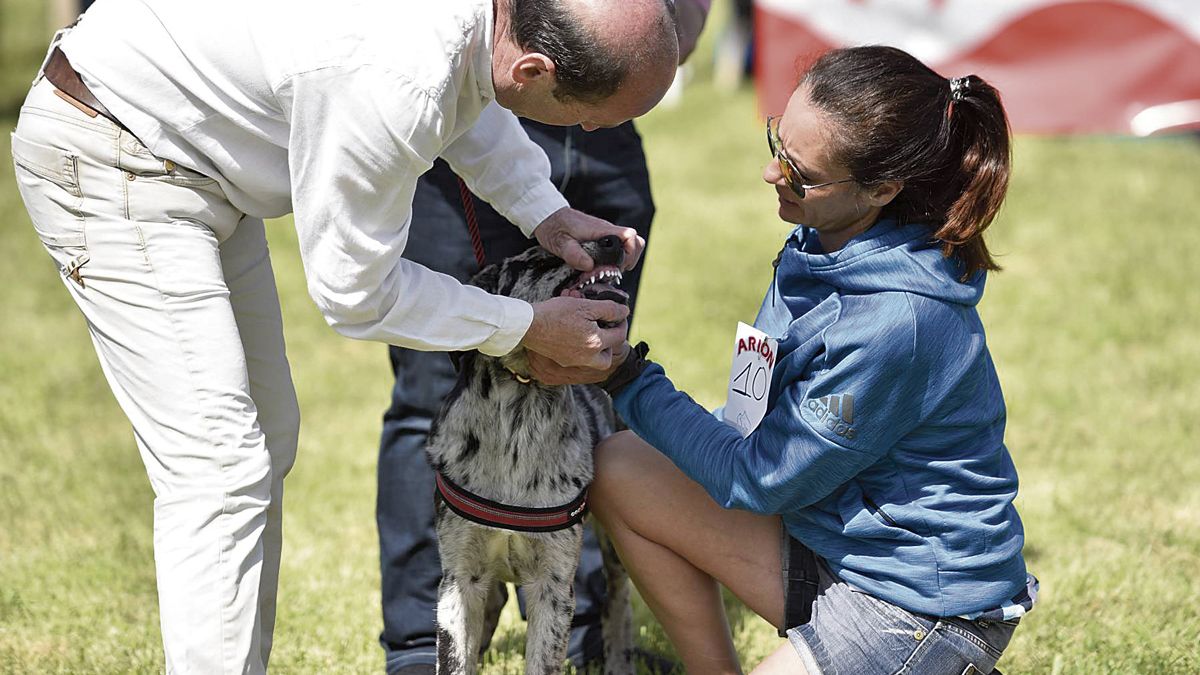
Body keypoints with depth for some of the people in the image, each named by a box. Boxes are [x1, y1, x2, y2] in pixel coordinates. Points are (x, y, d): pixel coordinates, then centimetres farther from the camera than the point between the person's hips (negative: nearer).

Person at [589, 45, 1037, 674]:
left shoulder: (897, 322, -30)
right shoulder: (824, 243, -3)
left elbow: (761, 481, -18)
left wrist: (628, 378, -12)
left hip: (926, 595, -9)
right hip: (830, 528, 9)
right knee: (617, 469, 1)